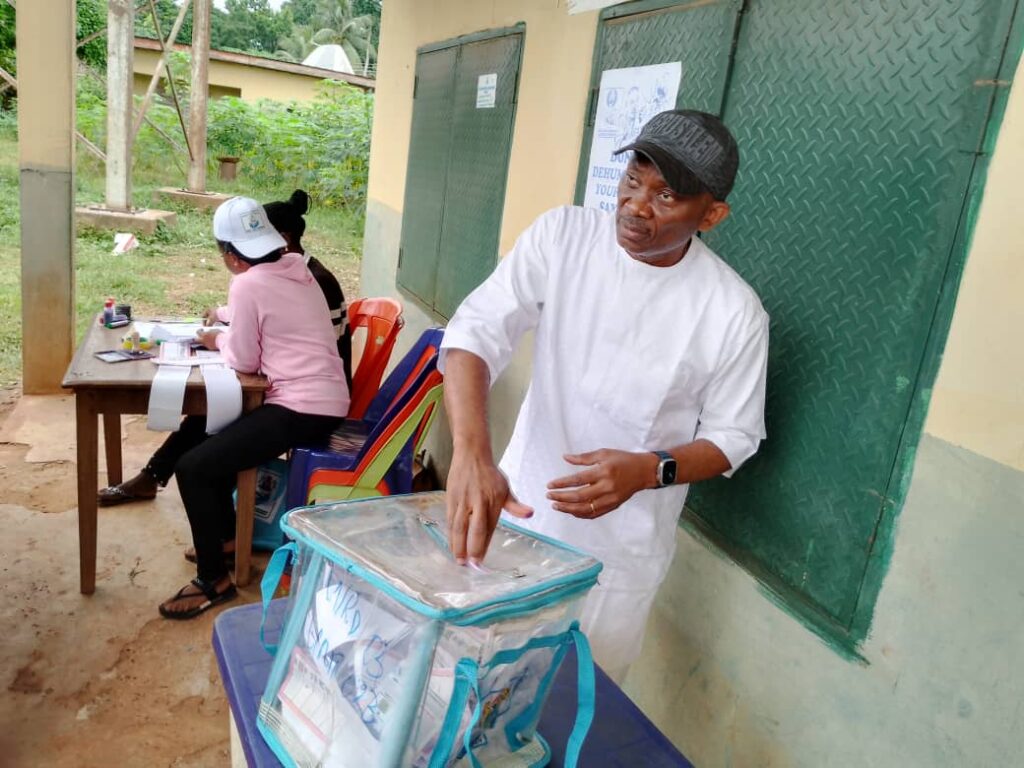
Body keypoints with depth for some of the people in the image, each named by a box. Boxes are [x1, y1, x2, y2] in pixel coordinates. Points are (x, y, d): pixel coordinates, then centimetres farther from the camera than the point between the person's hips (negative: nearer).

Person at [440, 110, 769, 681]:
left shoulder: (734, 312, -14)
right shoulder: (562, 237, -11)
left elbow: (732, 438, -4)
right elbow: (476, 332, -20)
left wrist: (649, 470, -24)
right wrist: (473, 455, -37)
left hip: (622, 553, -1)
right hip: (516, 509, 2)